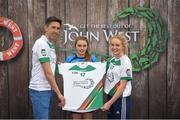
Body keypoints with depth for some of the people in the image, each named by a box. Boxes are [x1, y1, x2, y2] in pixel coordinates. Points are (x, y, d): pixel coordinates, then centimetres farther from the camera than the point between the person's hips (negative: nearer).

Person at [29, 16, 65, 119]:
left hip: (48, 89, 9)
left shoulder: (50, 45, 13)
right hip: (40, 90, -9)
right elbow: (48, 73, -20)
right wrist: (59, 94, -19)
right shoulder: (41, 44, -16)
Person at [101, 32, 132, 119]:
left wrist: (109, 103, -16)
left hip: (121, 99, -7)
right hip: (110, 97, 7)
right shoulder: (112, 60, 6)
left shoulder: (125, 62, -15)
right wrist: (109, 101, 7)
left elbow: (122, 86, -17)